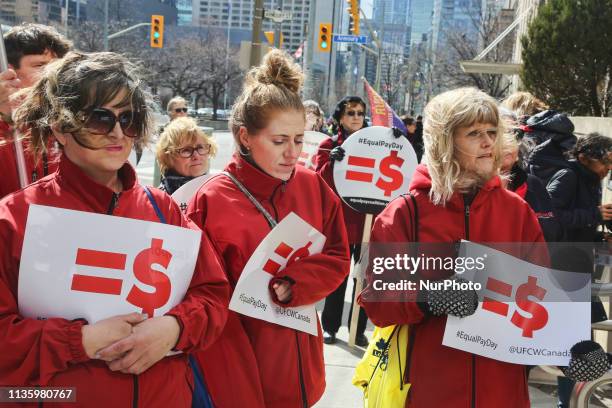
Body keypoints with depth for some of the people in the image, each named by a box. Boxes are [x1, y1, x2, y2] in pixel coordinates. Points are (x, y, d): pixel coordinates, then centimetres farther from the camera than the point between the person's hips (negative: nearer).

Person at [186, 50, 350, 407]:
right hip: (239, 373, -4)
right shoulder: (212, 201, -14)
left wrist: (290, 287, -16)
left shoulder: (313, 187, 0)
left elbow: (337, 258, 3)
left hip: (299, 365, 5)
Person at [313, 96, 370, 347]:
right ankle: (330, 327, 19)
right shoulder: (329, 145, 2)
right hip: (339, 220, -2)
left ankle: (359, 329, 19)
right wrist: (332, 162, -25)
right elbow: (319, 181, -6)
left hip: (368, 220, 2)